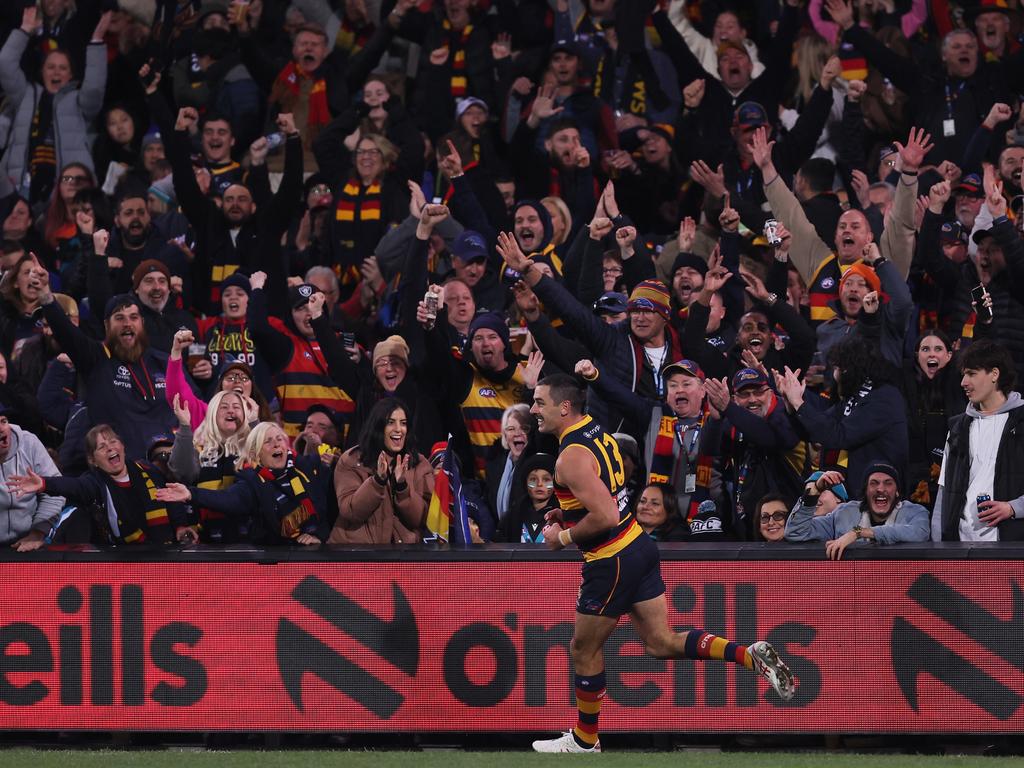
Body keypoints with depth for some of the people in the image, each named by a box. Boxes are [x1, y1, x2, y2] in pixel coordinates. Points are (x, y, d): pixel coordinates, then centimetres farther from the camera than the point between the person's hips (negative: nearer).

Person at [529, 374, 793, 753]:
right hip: (640, 547, 9)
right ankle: (751, 655, -4)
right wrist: (568, 514, 15)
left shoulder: (572, 457, -21)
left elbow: (605, 517, -28)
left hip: (613, 562, -9)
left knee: (584, 650, 9)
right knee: (662, 643, 10)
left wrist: (564, 537, -14)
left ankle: (584, 740, 23)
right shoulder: (599, 435, 9)